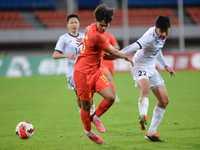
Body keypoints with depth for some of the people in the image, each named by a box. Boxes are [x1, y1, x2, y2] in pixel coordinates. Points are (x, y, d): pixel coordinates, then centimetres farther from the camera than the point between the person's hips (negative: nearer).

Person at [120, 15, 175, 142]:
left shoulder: (162, 35, 1)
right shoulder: (150, 36, -26)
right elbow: (135, 46, -42)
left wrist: (165, 66, 22)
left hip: (151, 69, 8)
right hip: (140, 67, -8)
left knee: (164, 100, 4)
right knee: (146, 88, -39)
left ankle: (151, 133, 10)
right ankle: (143, 116, -60)